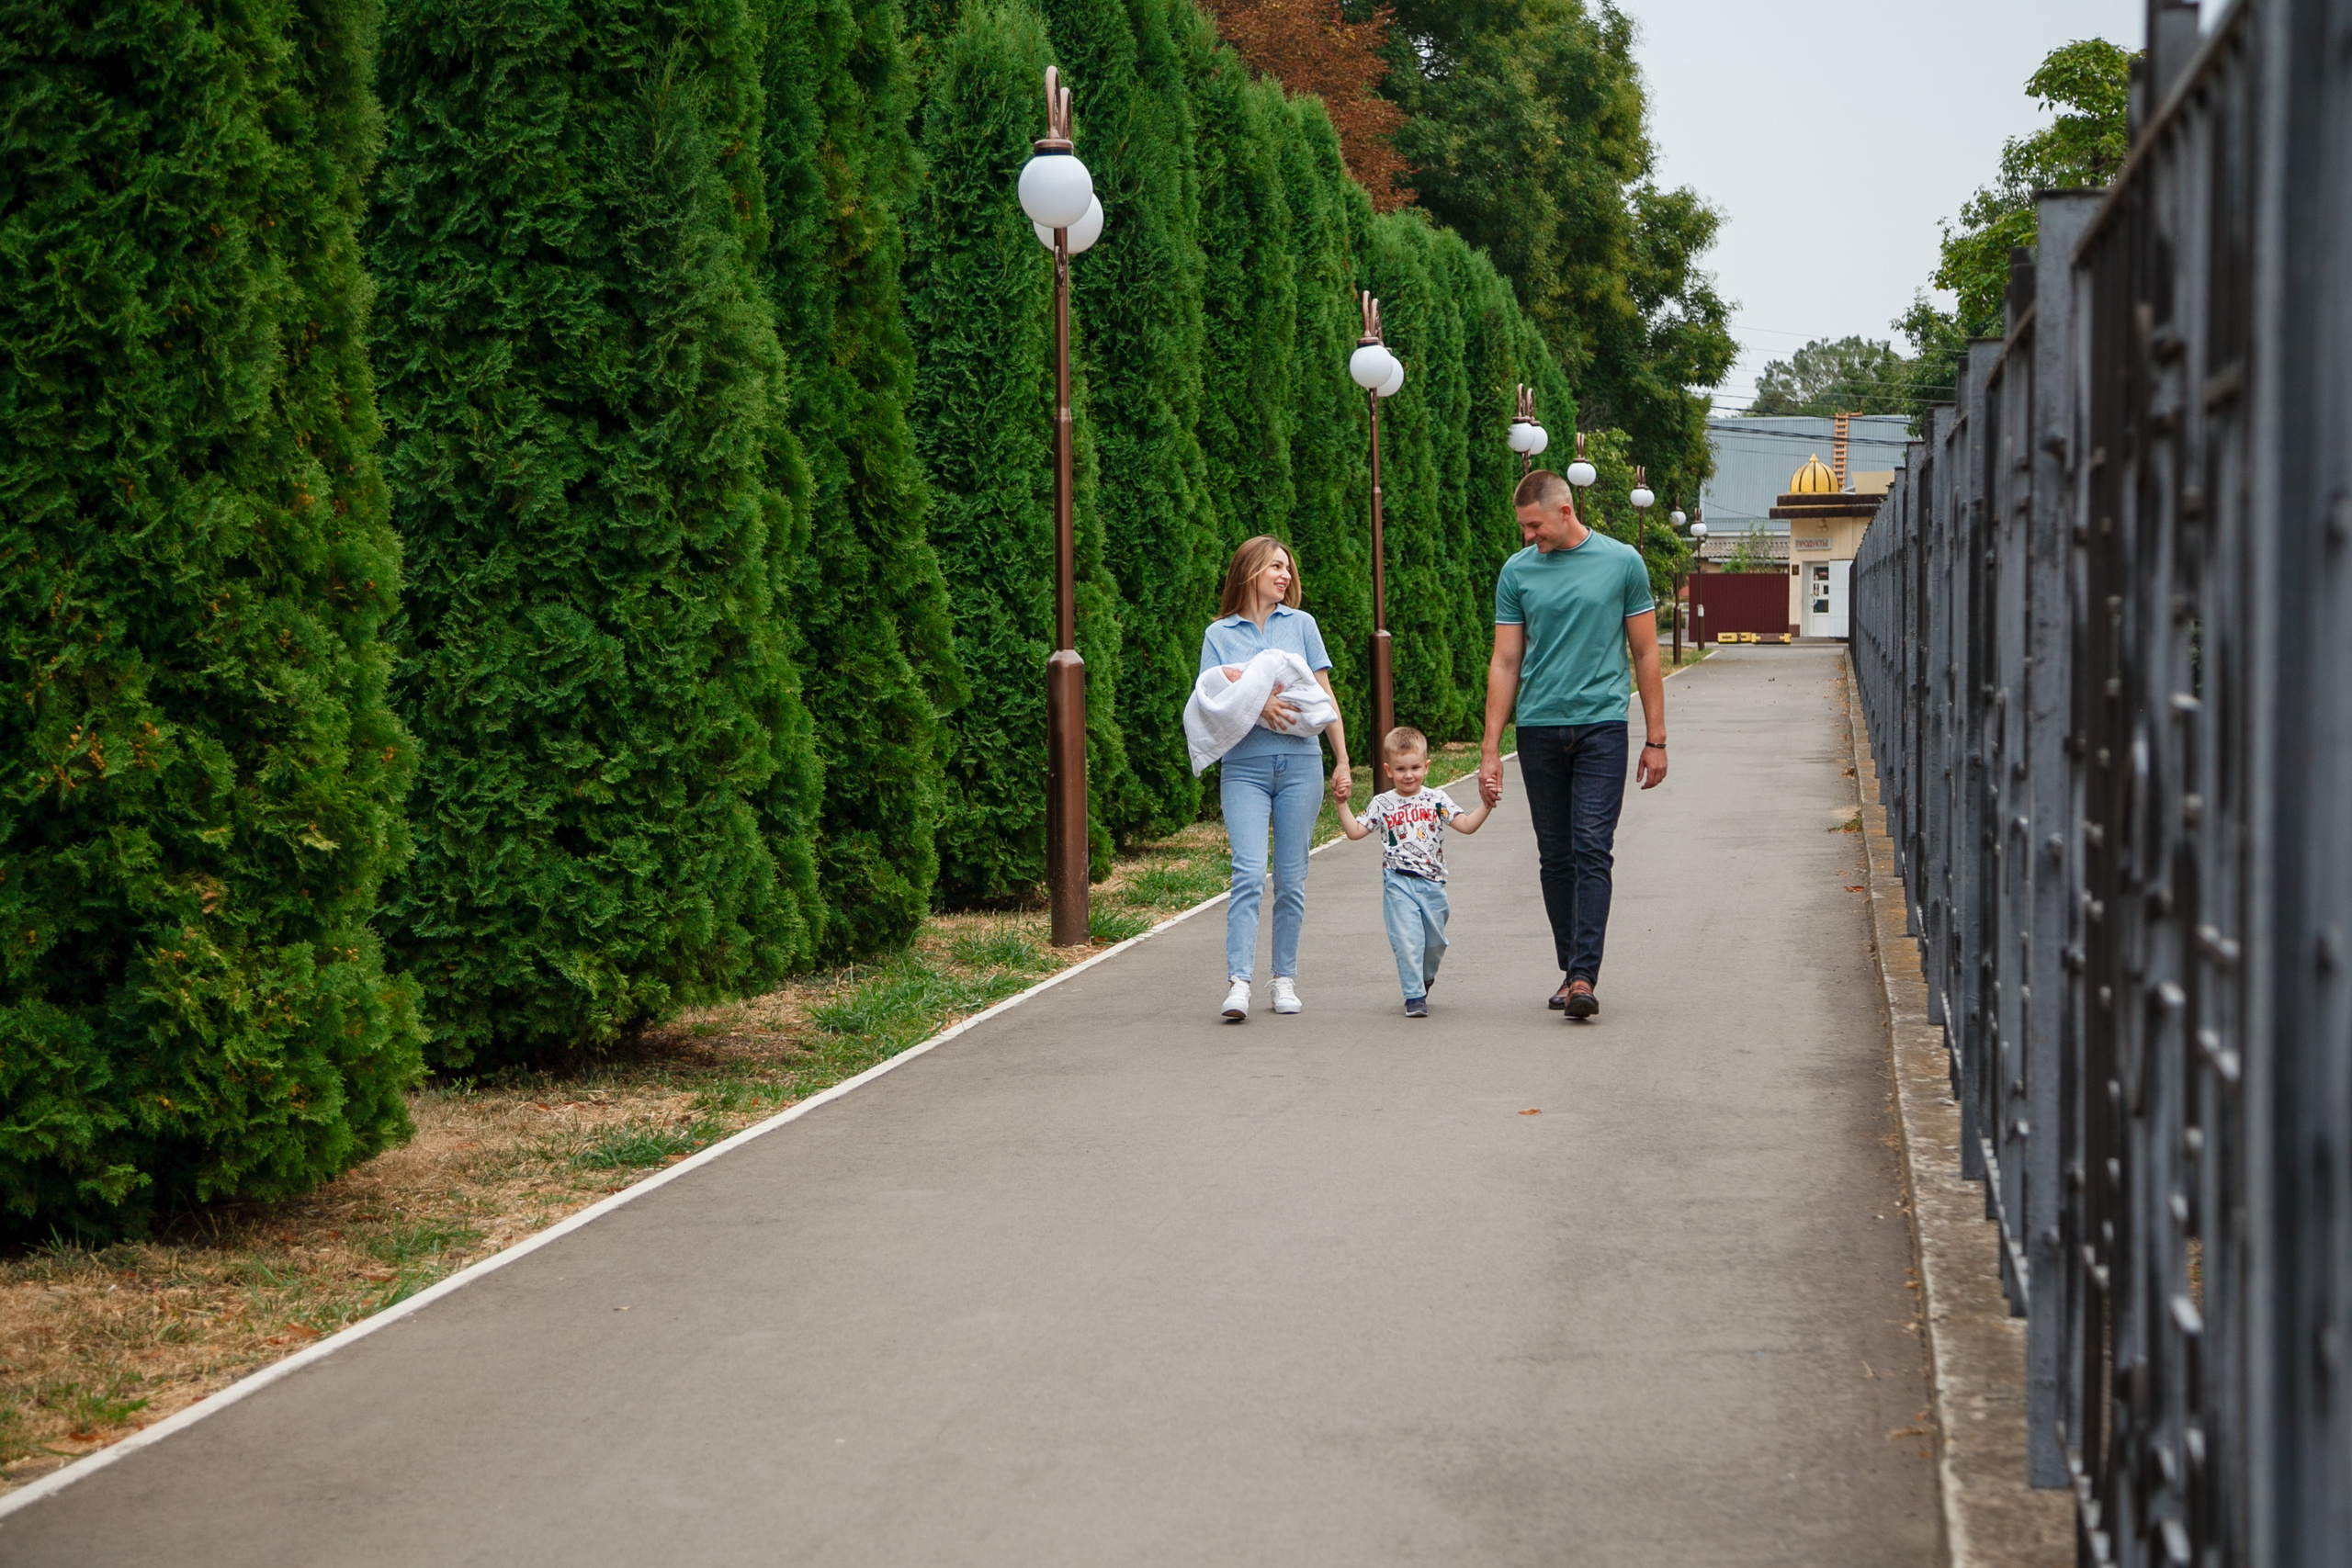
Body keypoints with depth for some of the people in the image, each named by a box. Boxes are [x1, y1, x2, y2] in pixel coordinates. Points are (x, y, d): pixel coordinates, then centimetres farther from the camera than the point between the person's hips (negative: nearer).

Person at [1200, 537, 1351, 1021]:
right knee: (1249, 873, -14)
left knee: (1291, 878, 3)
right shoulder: (1220, 634, 8)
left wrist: (1342, 761, 9)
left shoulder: (1301, 624, 12)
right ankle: (1239, 981, -18)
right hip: (1244, 765, -2)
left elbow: (1324, 695, 13)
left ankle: (1285, 980, 11)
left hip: (1300, 761, 2)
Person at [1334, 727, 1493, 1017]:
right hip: (1398, 883, -2)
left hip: (1432, 883, 2)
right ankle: (1414, 995, -4)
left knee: (1435, 941, 12)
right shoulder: (1382, 804, 4)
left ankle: (1425, 977, 40)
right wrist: (1342, 804, -6)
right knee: (1407, 940, -11)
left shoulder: (1437, 800, 6)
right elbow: (1354, 831, 3)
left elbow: (1466, 825, 2)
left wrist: (1486, 806, -11)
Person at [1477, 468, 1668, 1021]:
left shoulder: (1622, 563, 2)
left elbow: (1645, 654, 7)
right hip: (1538, 728, 3)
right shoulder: (1518, 571, 6)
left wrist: (1656, 739, 5)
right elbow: (1505, 664, 8)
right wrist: (1490, 751, 3)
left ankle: (1584, 977, -16)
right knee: (1556, 857, 8)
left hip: (1601, 726, -3)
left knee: (1592, 851, -12)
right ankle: (1570, 969, 18)